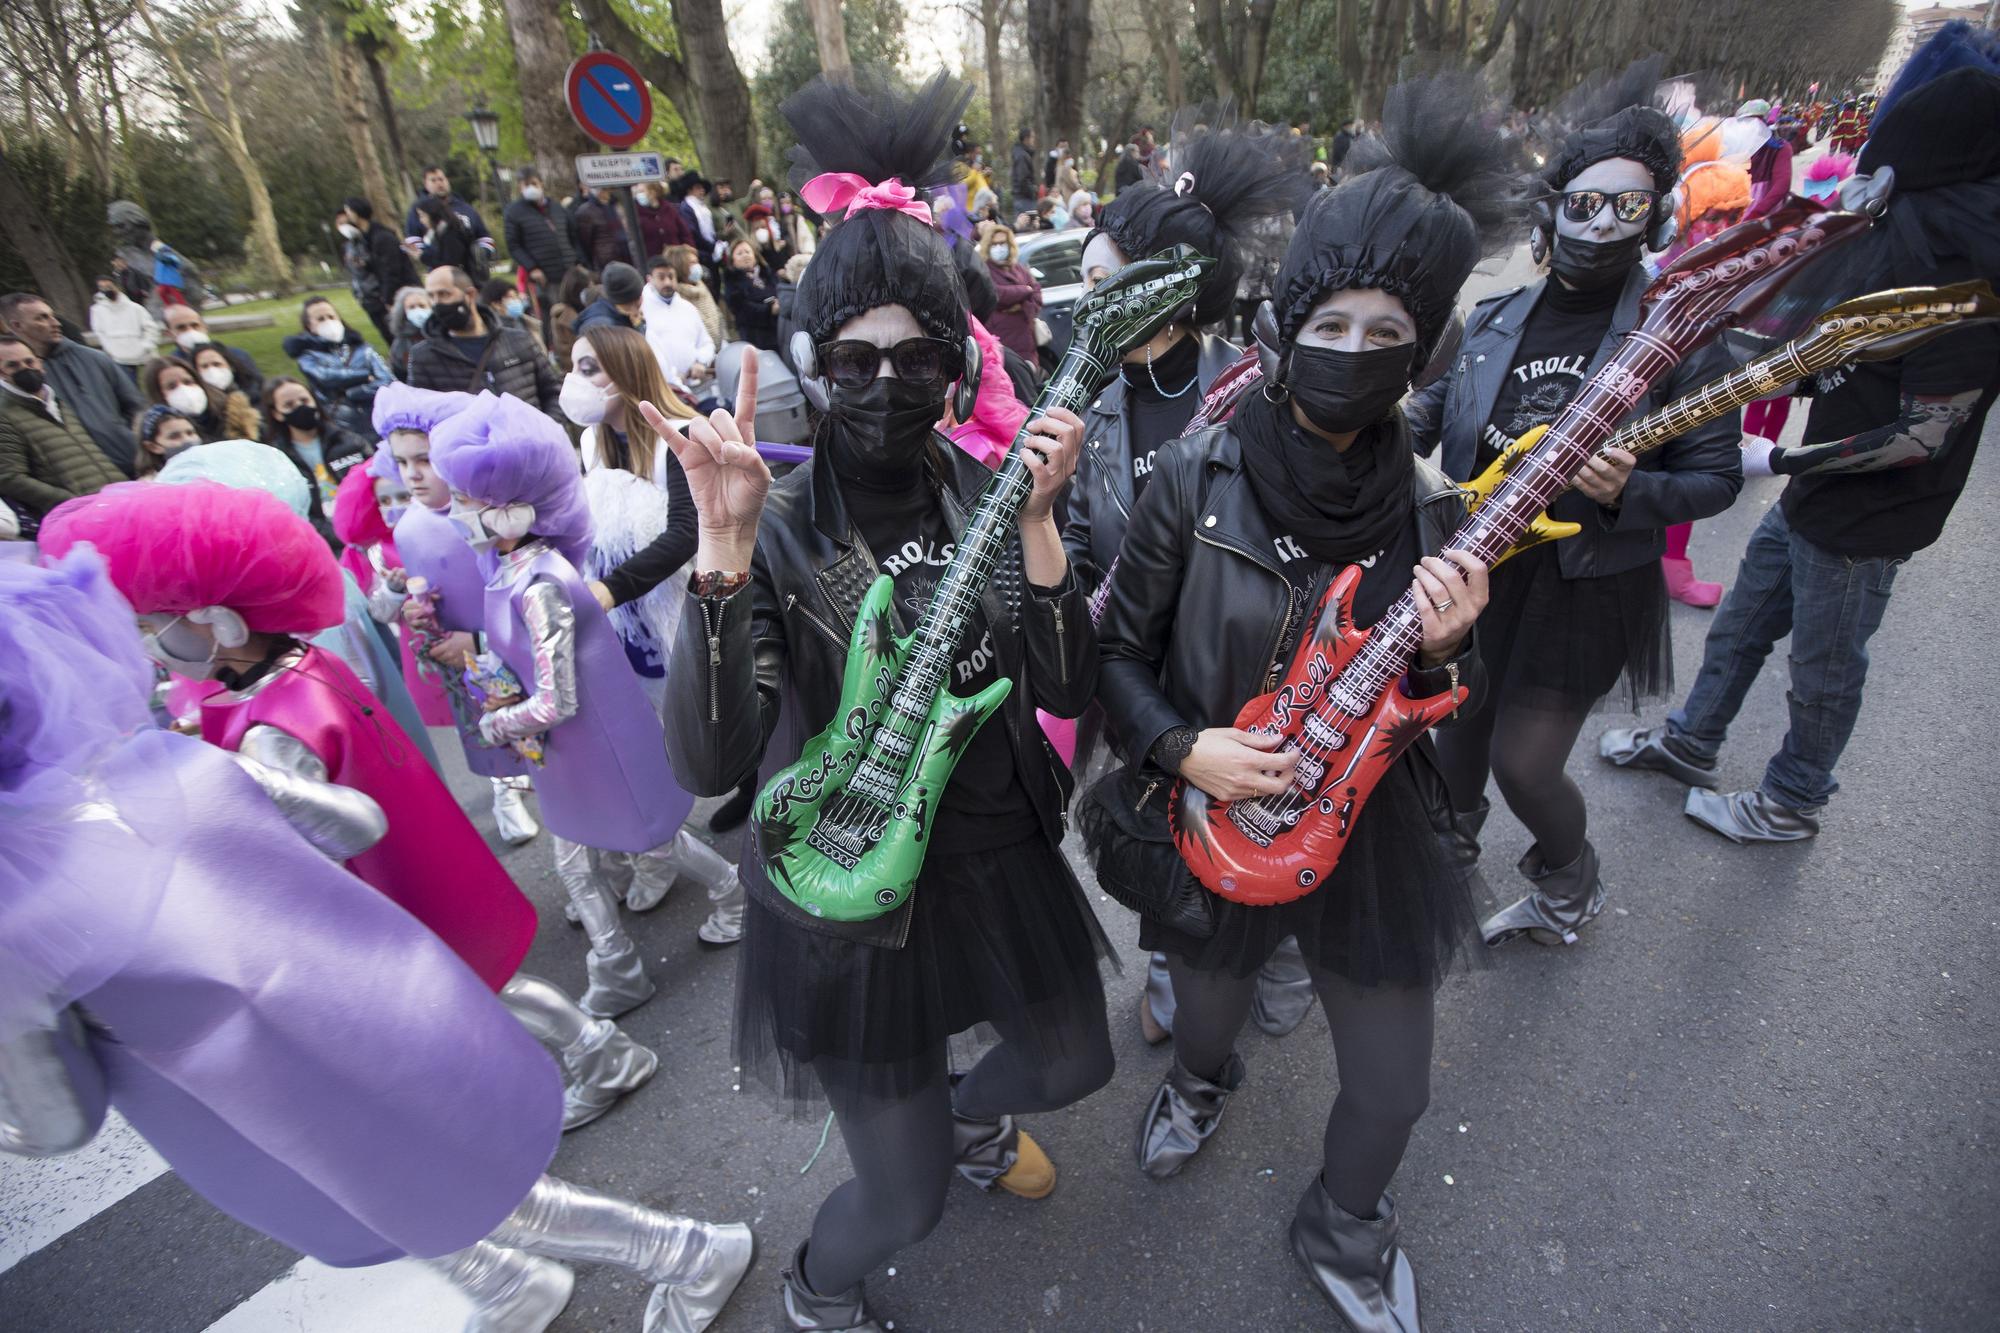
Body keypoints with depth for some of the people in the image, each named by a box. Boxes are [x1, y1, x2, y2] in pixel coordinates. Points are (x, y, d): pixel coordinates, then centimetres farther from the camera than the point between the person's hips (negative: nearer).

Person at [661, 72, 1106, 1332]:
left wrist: (1034, 519, -23)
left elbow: (1067, 690, -12)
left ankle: (965, 1111, 62)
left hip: (1005, 856, 5)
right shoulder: (782, 526, -17)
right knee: (906, 1198, 13)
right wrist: (724, 550, -36)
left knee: (1072, 1061, 27)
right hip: (852, 893, -4)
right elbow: (713, 763, -26)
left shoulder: (988, 494, -6)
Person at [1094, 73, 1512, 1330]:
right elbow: (1119, 654, -7)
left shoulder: (1431, 511, -9)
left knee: (1392, 1085, 13)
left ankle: (1345, 1229, 49)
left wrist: (1440, 652, -21)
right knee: (1207, 1008, 23)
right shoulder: (1198, 478, -15)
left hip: (1369, 823, 2)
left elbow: (1436, 706, 0)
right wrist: (1185, 749, -22)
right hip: (1219, 818, -1)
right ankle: (1203, 1077, 65)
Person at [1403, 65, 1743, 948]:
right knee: (1460, 724, 16)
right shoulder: (1493, 320, 2)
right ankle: (1450, 852, 47)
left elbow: (1717, 477, -6)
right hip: (1480, 564, 4)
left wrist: (1630, 492, -26)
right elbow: (1428, 417, 13)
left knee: (1522, 761, -1)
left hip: (1587, 583, -4)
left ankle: (1570, 891, 33)